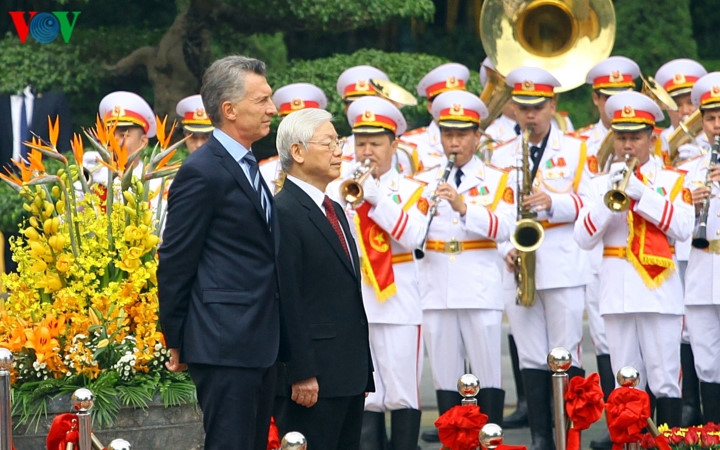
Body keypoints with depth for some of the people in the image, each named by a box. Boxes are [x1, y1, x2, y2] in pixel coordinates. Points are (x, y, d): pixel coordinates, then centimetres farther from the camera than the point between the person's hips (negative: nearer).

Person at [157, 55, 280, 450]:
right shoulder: (202, 173, -12)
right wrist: (177, 341, -7)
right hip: (224, 344, -9)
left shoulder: (247, 167, 17)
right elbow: (175, 263, -11)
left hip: (258, 343, 9)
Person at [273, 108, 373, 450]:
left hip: (349, 374, 9)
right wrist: (302, 375, -20)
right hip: (313, 378, -9)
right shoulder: (283, 213, -12)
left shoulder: (334, 210, 18)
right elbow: (287, 301, -17)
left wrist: (362, 370, 18)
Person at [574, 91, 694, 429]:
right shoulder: (602, 183, 13)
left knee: (665, 381, -5)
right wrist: (609, 196, -12)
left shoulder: (672, 181, 9)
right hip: (618, 293, 2)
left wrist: (641, 193, -13)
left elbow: (682, 228, -8)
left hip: (659, 289, -2)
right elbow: (584, 238, 0)